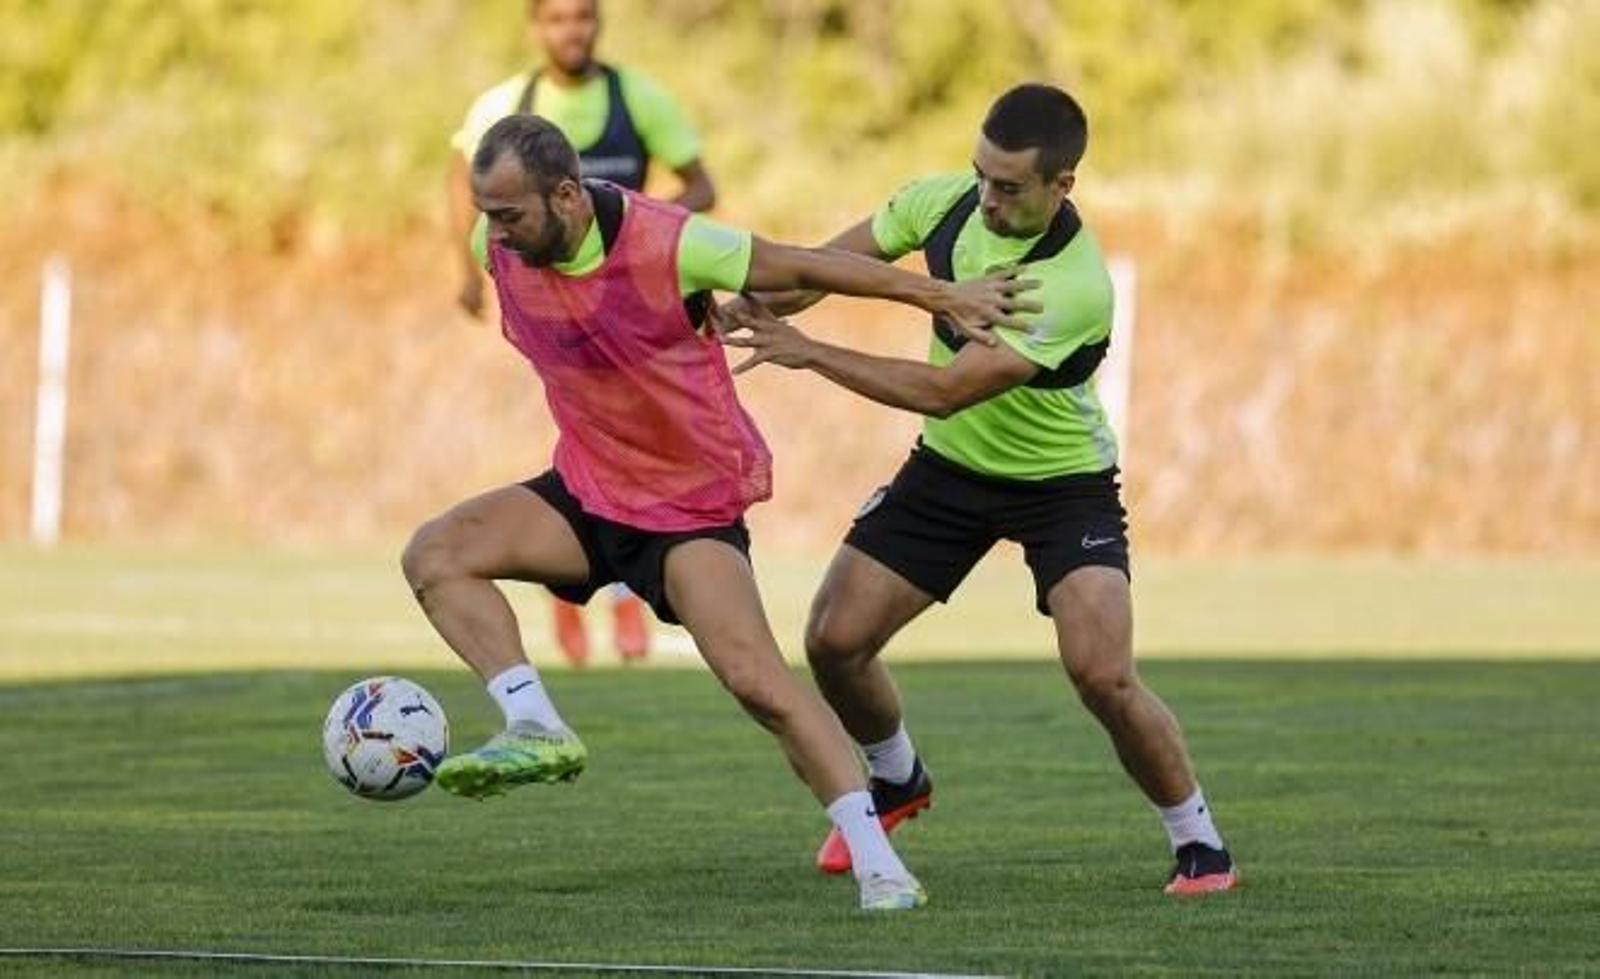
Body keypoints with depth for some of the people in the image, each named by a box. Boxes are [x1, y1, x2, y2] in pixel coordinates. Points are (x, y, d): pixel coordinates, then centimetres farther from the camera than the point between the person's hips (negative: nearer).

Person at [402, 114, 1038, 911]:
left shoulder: (668, 245, -25)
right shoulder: (500, 249, -9)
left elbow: (800, 267, -14)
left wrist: (942, 297, -8)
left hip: (694, 502, -6)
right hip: (588, 488, 6)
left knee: (754, 677, -19)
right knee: (435, 554, -14)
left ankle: (877, 865, -17)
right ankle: (536, 731, -19)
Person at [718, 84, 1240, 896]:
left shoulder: (1074, 287, -34)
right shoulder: (944, 201, -14)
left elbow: (944, 389, -33)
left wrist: (807, 352, -31)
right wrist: (745, 311, -18)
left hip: (1062, 484, -6)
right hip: (950, 465, 6)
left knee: (1102, 675, -23)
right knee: (833, 641, 0)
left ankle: (1197, 841, 0)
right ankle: (897, 780, 31)